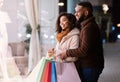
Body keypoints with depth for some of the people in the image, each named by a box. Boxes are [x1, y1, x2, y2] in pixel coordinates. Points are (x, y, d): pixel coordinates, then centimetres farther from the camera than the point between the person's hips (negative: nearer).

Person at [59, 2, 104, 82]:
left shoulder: (89, 27, -20)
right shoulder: (86, 25, 15)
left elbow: (84, 50, -26)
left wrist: (67, 53, -15)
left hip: (90, 67, -10)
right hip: (88, 65, 10)